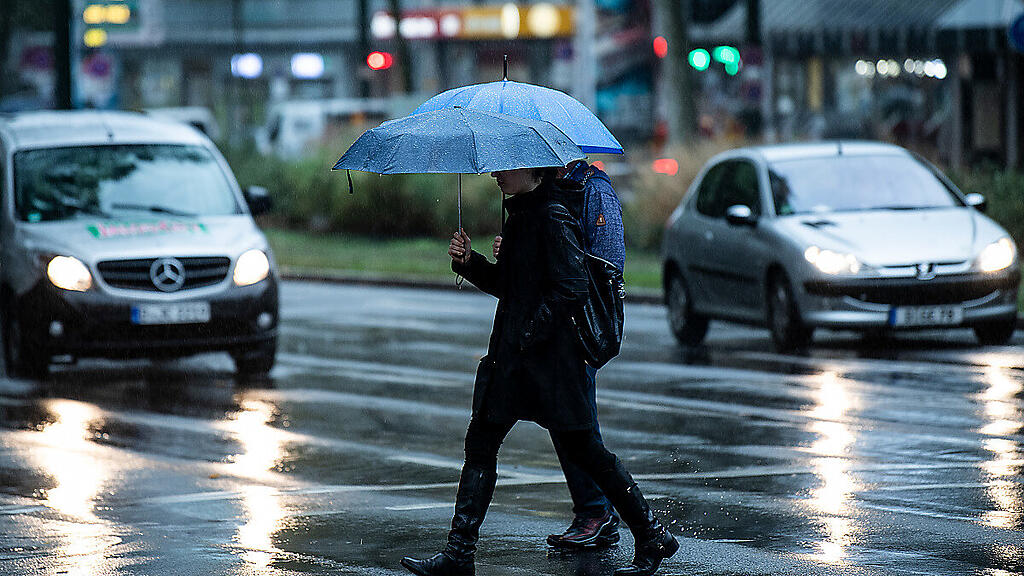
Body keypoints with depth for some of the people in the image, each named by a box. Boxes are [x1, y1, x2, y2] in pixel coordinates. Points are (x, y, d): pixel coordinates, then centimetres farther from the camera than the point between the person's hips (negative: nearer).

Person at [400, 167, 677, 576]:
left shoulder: (554, 216, -14)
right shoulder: (521, 214, 15)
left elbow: (572, 287, -21)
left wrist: (531, 334, -21)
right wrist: (469, 262, 3)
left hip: (549, 355, -10)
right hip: (512, 357, 10)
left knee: (582, 449, -2)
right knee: (480, 442, 5)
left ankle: (652, 537, 9)